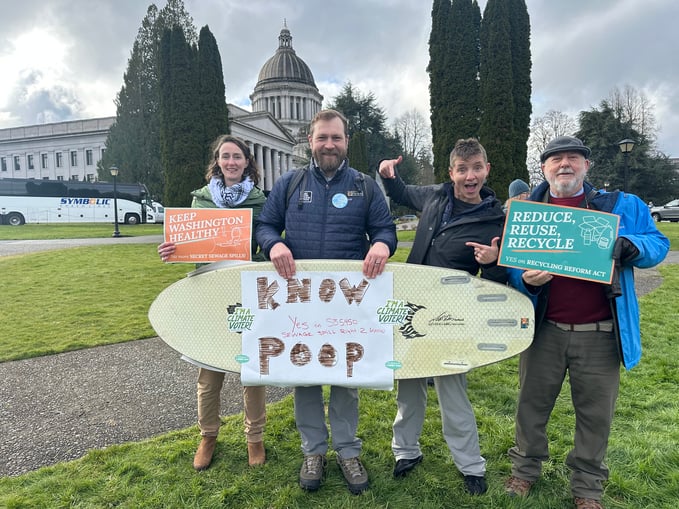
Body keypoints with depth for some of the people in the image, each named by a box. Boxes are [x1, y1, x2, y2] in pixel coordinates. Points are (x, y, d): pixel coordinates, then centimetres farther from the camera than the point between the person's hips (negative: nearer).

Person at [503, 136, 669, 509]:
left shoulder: (620, 205, 4)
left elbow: (658, 244, 5)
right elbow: (510, 264, 5)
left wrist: (629, 246, -18)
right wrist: (526, 279, -18)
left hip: (600, 335, 0)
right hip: (544, 331, 1)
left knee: (595, 412, 13)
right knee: (531, 404, 13)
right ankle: (525, 469, 36)